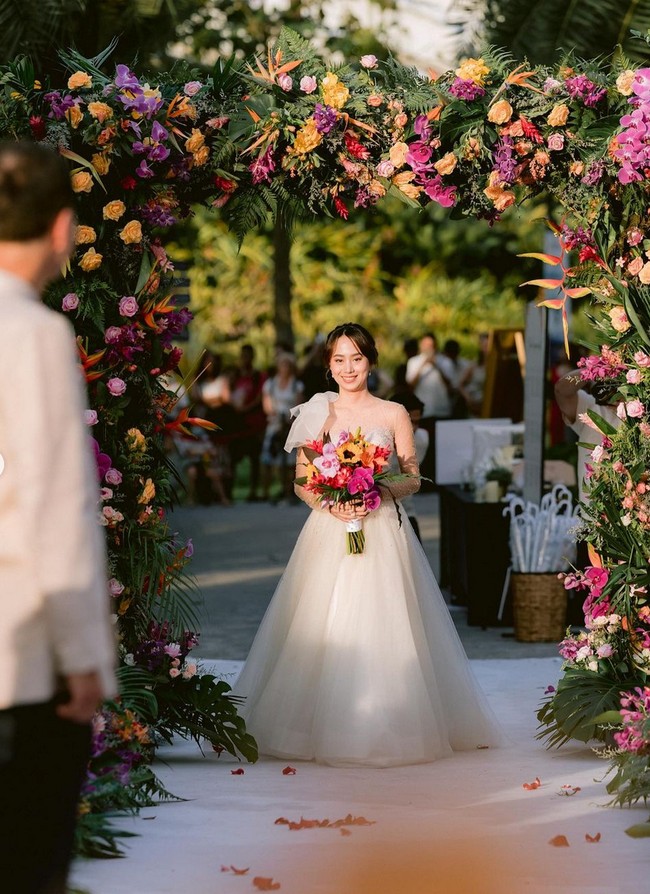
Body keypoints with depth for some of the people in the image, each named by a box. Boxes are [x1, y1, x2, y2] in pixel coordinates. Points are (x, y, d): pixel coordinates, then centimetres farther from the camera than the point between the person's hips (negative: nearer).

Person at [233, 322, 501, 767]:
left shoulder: (394, 415, 5)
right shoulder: (316, 413, 8)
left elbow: (413, 478, 4)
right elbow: (302, 482, 8)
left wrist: (378, 493, -14)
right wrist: (330, 504, -11)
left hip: (382, 534, -1)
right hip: (329, 533, 1)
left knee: (381, 628, -6)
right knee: (324, 629, -3)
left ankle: (383, 727, 2)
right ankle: (322, 726, 4)